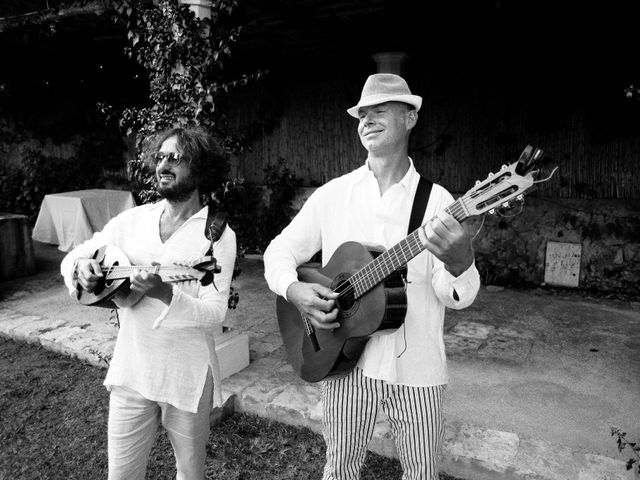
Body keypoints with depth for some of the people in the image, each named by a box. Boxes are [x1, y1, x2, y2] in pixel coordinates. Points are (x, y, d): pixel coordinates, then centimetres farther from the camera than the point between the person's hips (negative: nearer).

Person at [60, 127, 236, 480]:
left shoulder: (218, 234, -10)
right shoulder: (133, 219, 3)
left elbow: (214, 313, -18)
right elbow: (73, 256, 11)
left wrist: (164, 294, -35)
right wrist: (81, 266, -12)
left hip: (187, 376, -3)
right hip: (129, 371, 3)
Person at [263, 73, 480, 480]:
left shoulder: (437, 201, -6)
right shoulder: (332, 195, 0)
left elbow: (456, 297, -12)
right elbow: (280, 251, 5)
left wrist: (459, 263, -35)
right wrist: (295, 291, -15)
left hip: (417, 368, -1)